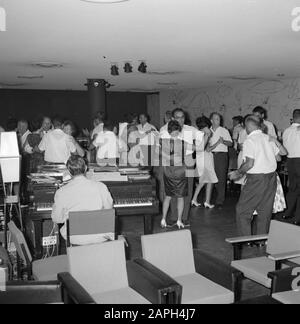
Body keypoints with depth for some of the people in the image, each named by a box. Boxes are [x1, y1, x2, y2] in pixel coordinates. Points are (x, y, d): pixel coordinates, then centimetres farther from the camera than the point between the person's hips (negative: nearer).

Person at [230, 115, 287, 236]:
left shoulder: (249, 141, -12)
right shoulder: (269, 138, 8)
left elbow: (249, 164, -19)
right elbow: (280, 154, 14)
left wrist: (237, 173, -7)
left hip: (256, 179, -7)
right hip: (272, 177, 7)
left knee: (242, 210, 3)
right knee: (265, 210, 15)